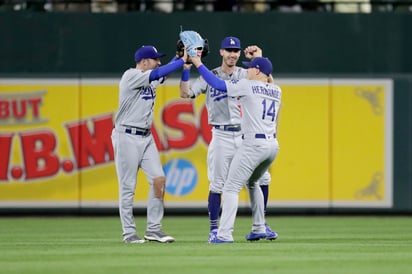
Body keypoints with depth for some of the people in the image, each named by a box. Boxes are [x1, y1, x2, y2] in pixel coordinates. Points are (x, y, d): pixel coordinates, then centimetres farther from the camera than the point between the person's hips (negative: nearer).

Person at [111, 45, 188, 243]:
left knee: (159, 179, -2)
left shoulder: (150, 79, 15)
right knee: (128, 187, -3)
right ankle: (129, 233, 3)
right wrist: (183, 60, -19)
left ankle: (153, 229, 4)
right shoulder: (131, 76, -12)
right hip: (127, 136, -8)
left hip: (146, 137, 8)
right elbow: (160, 73, -22)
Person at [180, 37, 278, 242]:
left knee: (260, 179, 1)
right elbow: (185, 93, -4)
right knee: (217, 184, -4)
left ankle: (259, 226, 11)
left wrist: (258, 59, -9)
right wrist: (186, 68, -12)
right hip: (221, 137, -2)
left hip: (246, 135, 2)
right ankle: (214, 229, 2)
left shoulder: (246, 75, 9)